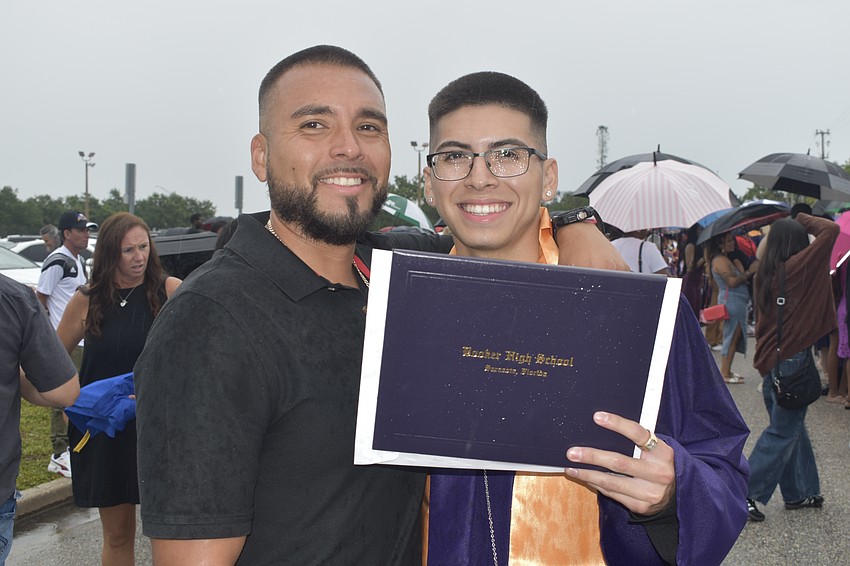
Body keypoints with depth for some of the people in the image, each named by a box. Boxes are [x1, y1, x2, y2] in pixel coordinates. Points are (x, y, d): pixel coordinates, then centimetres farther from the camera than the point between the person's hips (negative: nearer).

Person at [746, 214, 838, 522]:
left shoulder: (765, 273, 6)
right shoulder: (796, 267, -14)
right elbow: (831, 230, -12)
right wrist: (803, 218, 0)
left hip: (770, 358, 8)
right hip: (793, 356, -8)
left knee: (792, 426, 18)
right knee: (783, 430, 0)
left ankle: (799, 492, 28)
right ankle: (748, 494, -2)